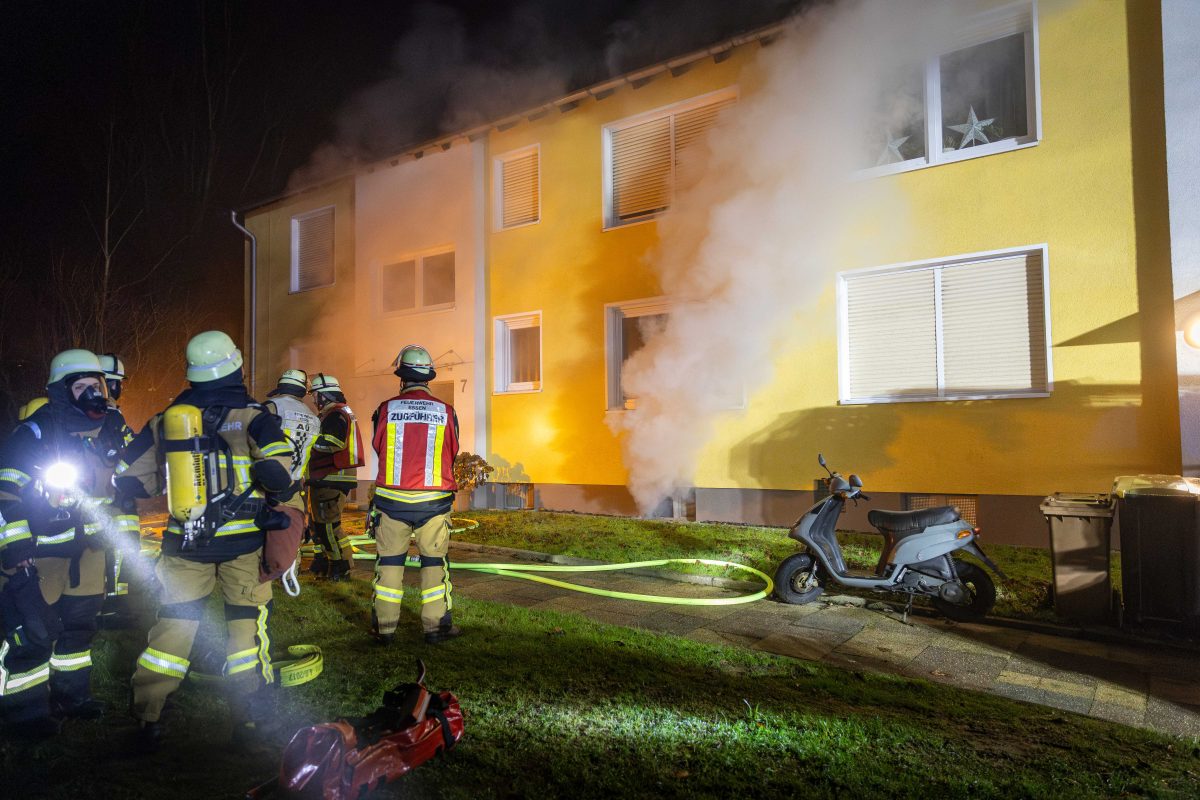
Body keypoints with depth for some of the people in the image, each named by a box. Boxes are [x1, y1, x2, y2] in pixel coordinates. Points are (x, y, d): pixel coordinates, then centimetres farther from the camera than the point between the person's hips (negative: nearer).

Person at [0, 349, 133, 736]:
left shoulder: (111, 429, 3)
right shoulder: (37, 431, -18)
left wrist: (123, 530, 17)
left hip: (87, 546, 7)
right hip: (40, 549, -7)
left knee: (80, 623, 17)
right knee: (34, 631, -2)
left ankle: (70, 694, 33)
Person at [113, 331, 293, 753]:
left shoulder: (164, 420, 5)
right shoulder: (251, 416, -9)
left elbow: (128, 477, 8)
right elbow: (277, 470, -24)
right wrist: (275, 494, -3)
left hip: (184, 543, 3)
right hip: (241, 542, -3)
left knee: (171, 626, 13)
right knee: (247, 624, 7)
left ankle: (148, 720, 18)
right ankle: (252, 720, 13)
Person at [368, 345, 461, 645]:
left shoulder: (386, 409, -5)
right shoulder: (446, 412, -4)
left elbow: (377, 448, 9)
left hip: (391, 500, 0)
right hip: (434, 501, 0)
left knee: (389, 562, 12)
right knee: (434, 562, 10)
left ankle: (385, 627, 19)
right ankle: (436, 625, 15)